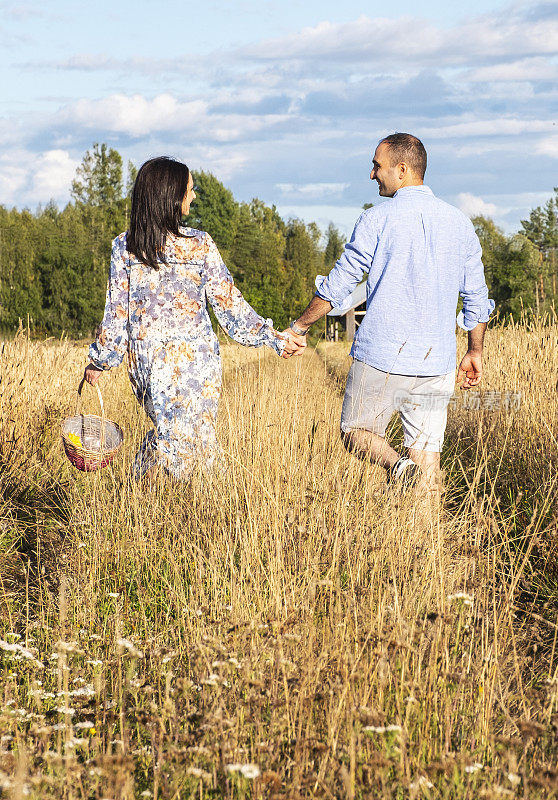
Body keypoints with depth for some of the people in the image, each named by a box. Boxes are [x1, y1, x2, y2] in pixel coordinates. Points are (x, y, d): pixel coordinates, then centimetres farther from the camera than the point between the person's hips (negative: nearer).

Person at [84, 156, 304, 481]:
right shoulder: (200, 245, -9)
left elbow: (116, 311, -1)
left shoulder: (125, 247, -4)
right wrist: (272, 337, 4)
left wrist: (100, 361, 11)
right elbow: (229, 304, -5)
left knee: (168, 433, 19)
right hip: (196, 361, -3)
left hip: (145, 360, 3)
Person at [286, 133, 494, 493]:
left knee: (357, 431, 11)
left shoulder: (377, 220, -7)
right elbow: (476, 295, 12)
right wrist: (475, 351, 23)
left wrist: (299, 326, 10)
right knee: (427, 449, 9)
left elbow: (337, 285, -3)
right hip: (436, 362, 4)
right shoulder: (459, 223, 8)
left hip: (381, 355, -4)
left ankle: (397, 464, -17)